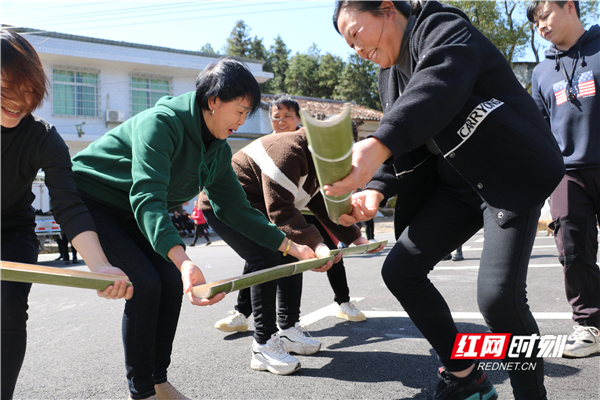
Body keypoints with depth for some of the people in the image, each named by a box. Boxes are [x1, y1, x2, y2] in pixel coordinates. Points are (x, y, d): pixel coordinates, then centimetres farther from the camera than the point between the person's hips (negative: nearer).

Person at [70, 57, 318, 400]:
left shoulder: (219, 150, -3)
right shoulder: (161, 122, -29)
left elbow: (236, 209, 2)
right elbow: (147, 196, -42)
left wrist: (291, 246, -2)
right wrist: (181, 259, -56)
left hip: (130, 213, 8)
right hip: (89, 201, -8)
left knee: (172, 282, -4)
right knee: (144, 284, -19)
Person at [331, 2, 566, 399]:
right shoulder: (392, 74, 14)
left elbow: (441, 85, -35)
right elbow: (406, 153, 9)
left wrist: (379, 144, -50)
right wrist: (377, 190, -10)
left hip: (513, 174, -8)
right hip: (456, 183, 9)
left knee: (499, 295, -22)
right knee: (400, 269, 2)